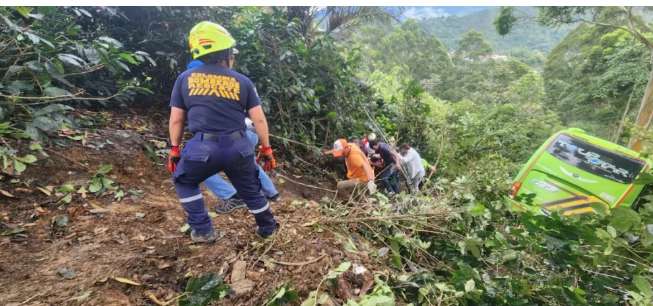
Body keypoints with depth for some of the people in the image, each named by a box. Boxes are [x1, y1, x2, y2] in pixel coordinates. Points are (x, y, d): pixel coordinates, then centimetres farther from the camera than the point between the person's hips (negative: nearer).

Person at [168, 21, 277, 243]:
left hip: (203, 148, 0)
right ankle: (267, 228, 40)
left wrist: (174, 150, 21)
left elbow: (176, 119, 10)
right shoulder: (242, 81, 6)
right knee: (250, 189, 23)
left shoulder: (185, 78, 8)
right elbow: (259, 119, 3)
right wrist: (266, 149, 12)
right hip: (238, 147, 1)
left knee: (185, 183, 28)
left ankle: (203, 231, 28)